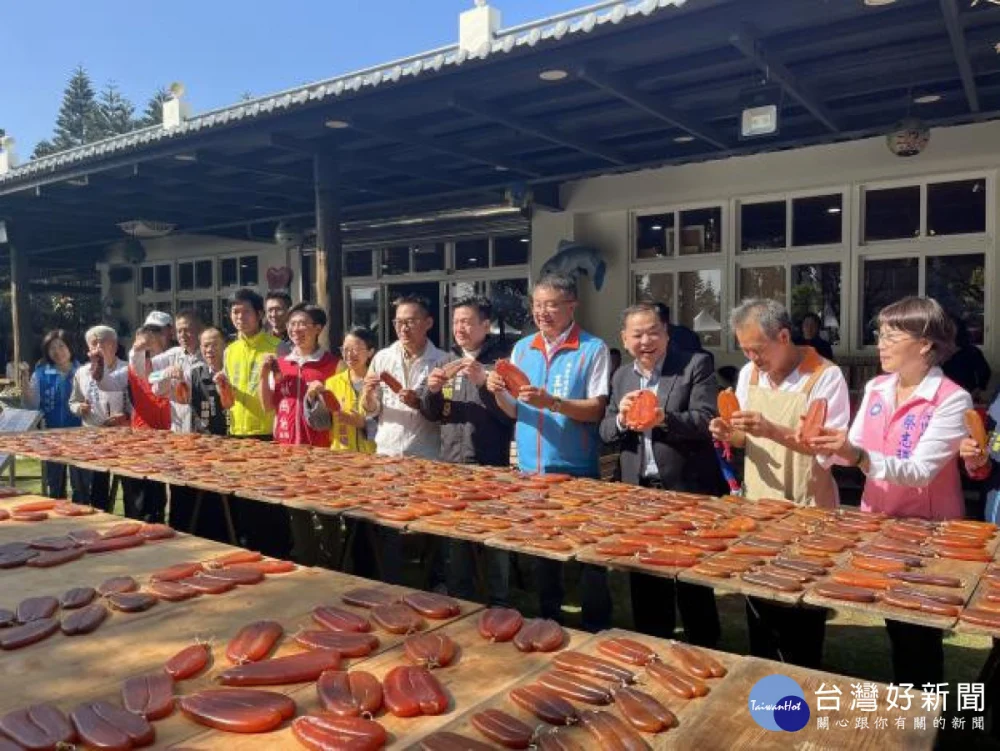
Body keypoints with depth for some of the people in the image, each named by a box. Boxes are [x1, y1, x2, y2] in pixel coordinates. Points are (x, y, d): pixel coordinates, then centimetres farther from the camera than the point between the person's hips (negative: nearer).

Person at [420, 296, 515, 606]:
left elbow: (510, 414, -13)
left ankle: (499, 607, 18)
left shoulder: (501, 360, -6)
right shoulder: (449, 361, 11)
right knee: (456, 538, 14)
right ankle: (458, 601, 29)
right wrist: (431, 391, -7)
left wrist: (482, 382, -24)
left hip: (491, 467, -5)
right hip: (451, 465, 5)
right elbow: (430, 413, 14)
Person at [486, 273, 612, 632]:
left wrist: (552, 403, -26)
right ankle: (549, 624, 30)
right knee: (540, 551, 15)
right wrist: (499, 393, -9)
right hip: (531, 470, 5)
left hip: (577, 472, -5)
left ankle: (596, 629, 19)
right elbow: (514, 411, 12)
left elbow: (596, 410, -13)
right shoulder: (522, 348, 9)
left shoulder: (593, 349, -6)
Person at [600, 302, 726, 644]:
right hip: (639, 493, 5)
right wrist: (621, 419, -14)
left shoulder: (696, 365, -7)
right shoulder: (621, 378, 10)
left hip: (688, 492, -5)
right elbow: (605, 432, 8)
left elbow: (707, 420, -16)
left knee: (694, 583, 7)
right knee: (644, 582, 16)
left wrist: (664, 419, -33)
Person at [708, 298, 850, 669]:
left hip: (804, 513, -5)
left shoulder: (825, 376, -14)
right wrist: (731, 435, -9)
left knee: (801, 615, 6)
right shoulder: (749, 373, 4)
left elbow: (830, 450, -18)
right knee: (757, 606, 16)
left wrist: (774, 431, -30)